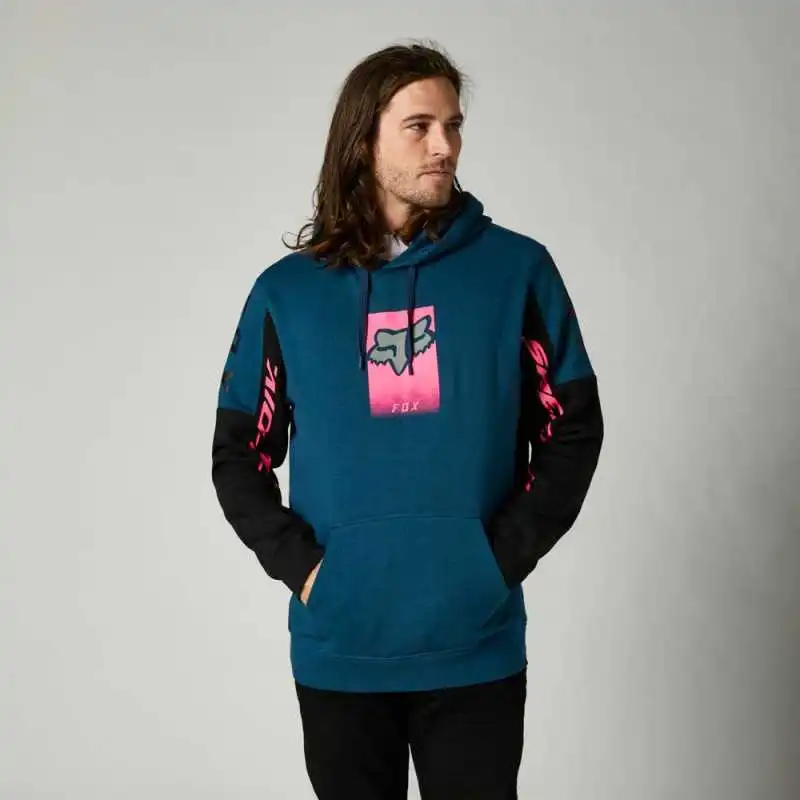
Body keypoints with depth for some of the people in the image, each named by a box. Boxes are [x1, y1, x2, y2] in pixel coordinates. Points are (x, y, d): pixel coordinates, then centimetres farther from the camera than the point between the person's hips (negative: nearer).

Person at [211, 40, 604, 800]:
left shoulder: (517, 269, 0)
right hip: (338, 646, 1)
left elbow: (573, 431, 2)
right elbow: (239, 458, 5)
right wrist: (300, 564, -8)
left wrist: (506, 554, -8)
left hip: (476, 646, -1)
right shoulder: (287, 291, 2)